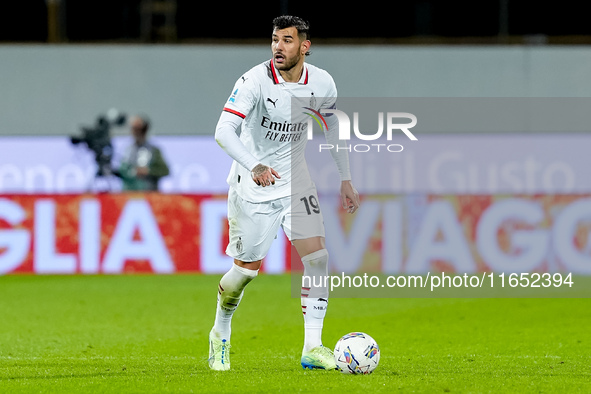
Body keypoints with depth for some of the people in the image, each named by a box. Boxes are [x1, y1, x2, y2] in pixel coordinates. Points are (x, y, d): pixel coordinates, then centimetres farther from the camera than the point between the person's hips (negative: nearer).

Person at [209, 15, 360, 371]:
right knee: (247, 269, 2)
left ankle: (312, 348, -9)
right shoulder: (255, 81, -21)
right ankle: (220, 334, 30)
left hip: (295, 181, 4)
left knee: (318, 257, -12)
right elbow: (224, 131, -32)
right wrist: (254, 166, -48)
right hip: (252, 182, -3)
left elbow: (335, 128, 12)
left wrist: (346, 181, 12)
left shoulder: (322, 83, -7)